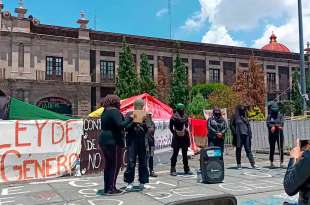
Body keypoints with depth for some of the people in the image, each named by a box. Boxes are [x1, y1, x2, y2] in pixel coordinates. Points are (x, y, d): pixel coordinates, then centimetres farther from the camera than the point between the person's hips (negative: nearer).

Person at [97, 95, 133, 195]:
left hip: (104, 139, 9)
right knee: (115, 164, 0)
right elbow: (120, 125, -25)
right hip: (113, 141, -9)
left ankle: (107, 187, 19)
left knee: (108, 164, 14)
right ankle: (110, 188, 2)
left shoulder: (105, 112, 14)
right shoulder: (114, 111, -13)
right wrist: (129, 119, -13)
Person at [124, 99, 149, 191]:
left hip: (142, 141, 2)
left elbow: (147, 130, 3)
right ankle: (129, 182, 6)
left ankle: (142, 182, 18)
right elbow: (126, 128, -1)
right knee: (131, 162, -4)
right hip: (132, 141, -2)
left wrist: (145, 121, -13)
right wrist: (133, 122, -16)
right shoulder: (129, 114, 4)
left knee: (143, 162, 7)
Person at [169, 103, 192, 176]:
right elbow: (171, 127, -2)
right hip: (177, 138, -5)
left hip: (185, 138, 5)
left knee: (185, 154, 12)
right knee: (175, 153, 0)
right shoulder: (174, 117, -9)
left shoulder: (185, 116, 8)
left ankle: (186, 169, 21)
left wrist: (187, 134, 11)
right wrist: (175, 133, -4)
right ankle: (173, 170, 6)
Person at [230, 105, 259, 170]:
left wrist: (250, 134, 10)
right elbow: (232, 125, -2)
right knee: (238, 149, 3)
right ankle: (239, 164, 11)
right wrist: (235, 133, -11)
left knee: (248, 149, 4)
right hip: (239, 136, -4)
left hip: (246, 135, 4)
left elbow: (248, 126, 19)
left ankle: (253, 164, 3)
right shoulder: (235, 117, 2)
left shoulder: (245, 117, 18)